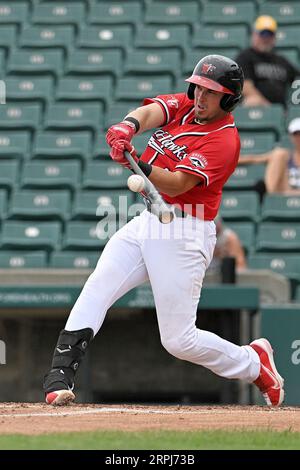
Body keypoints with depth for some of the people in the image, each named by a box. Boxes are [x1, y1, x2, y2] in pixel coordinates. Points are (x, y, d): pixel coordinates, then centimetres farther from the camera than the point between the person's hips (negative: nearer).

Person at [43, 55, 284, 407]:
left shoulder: (224, 141, -14)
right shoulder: (183, 106, 8)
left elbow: (177, 184, -24)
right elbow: (150, 112, -14)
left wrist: (140, 167, -42)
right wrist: (128, 126, -37)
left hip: (183, 235, -7)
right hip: (147, 221, 7)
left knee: (179, 341, -4)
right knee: (95, 291, -11)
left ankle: (254, 362, 19)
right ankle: (58, 378, -15)